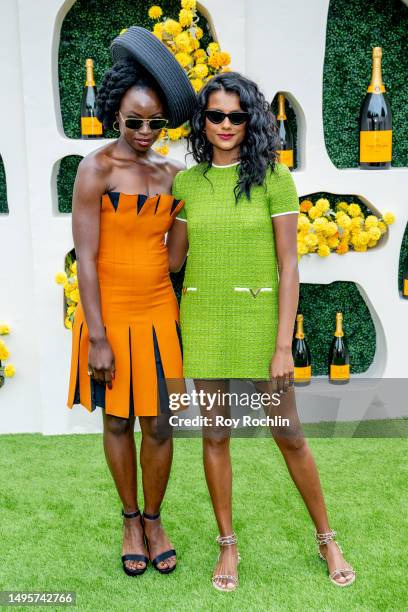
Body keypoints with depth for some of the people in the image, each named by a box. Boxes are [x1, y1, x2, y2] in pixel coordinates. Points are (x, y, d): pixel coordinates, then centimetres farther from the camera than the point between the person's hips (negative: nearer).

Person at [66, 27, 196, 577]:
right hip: (109, 314, -3)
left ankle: (154, 520, 31)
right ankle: (130, 520, 33)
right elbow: (85, 257, -14)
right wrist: (97, 339, -16)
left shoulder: (171, 173, 5)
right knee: (118, 422, 11)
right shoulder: (96, 169, -10)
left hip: (158, 315, 4)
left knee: (158, 424, 8)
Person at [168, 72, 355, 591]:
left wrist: (284, 346, -11)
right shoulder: (186, 182, 4)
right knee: (215, 435, 10)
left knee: (288, 435, 7)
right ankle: (228, 545, 28)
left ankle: (326, 539, 28)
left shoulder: (274, 178, -5)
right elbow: (173, 258, 10)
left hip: (259, 318, -2)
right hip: (203, 319, 3)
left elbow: (288, 266, -7)